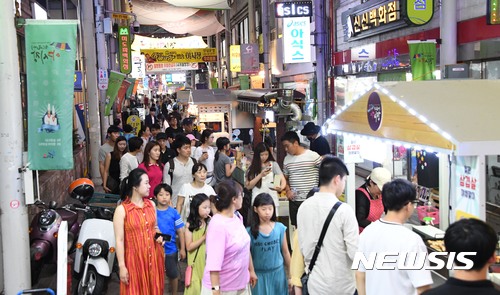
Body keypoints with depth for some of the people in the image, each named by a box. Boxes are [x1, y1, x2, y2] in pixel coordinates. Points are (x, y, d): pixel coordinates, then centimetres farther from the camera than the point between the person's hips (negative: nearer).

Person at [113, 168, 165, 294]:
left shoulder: (151, 205, 5)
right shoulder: (122, 209, -12)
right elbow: (119, 240, -11)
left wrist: (159, 236, -2)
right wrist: (122, 266, -12)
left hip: (153, 257, 5)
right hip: (134, 259, -5)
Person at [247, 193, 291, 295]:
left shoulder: (280, 228, -4)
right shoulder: (250, 231, -9)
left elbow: (285, 252, 5)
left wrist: (291, 274, 9)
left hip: (277, 273, 2)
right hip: (259, 275, -1)